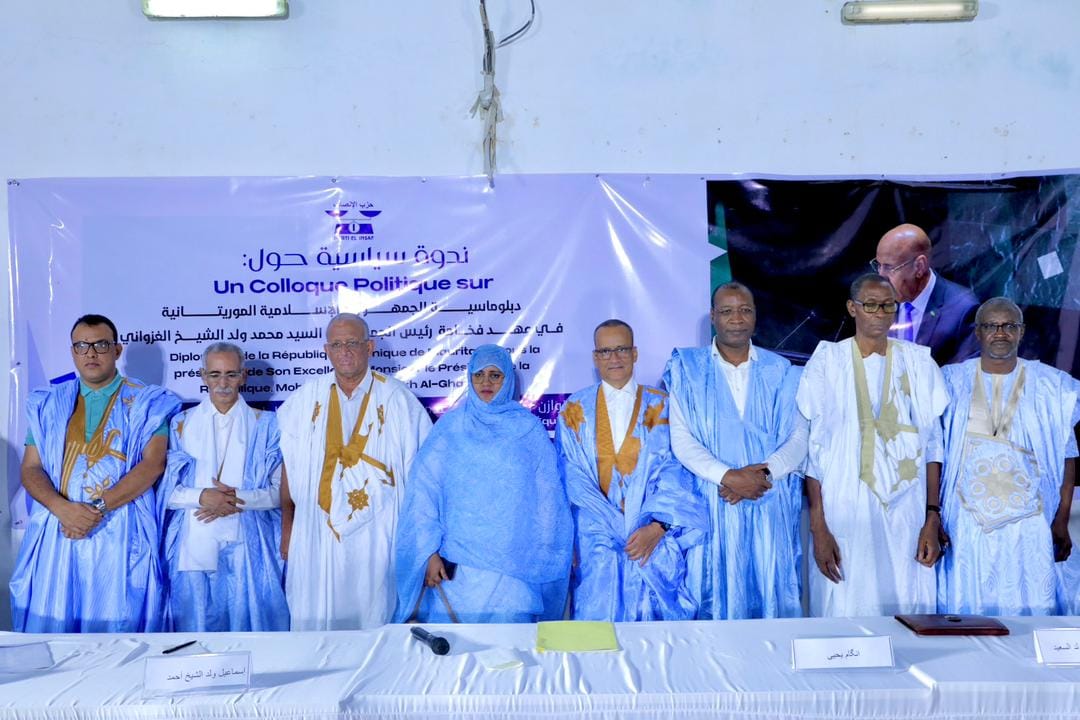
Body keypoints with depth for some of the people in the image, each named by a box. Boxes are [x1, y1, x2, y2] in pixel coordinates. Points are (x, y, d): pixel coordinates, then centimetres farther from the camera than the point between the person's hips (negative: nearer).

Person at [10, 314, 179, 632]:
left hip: (120, 535, -3)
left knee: (117, 624, -3)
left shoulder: (146, 402, 4)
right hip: (57, 531, 3)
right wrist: (62, 508, -12)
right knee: (49, 624, 2)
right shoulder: (49, 403, 14)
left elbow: (153, 464, -7)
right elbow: (31, 468, 7)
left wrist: (99, 508, -16)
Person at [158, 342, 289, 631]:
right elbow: (165, 490, 3)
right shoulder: (181, 423, 8)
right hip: (194, 546, 1)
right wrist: (202, 497, -15)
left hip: (246, 547, -1)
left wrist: (238, 498, -15)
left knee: (248, 625, 2)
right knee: (195, 629, 6)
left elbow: (280, 491, 1)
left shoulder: (264, 425, 5)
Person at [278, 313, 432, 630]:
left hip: (376, 535, -2)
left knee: (374, 620, 5)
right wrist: (287, 527, 5)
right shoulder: (306, 398, 4)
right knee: (315, 622, 7)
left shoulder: (397, 398, -2)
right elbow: (289, 467, 7)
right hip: (318, 532, 2)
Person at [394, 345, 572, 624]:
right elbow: (424, 490, 1)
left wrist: (547, 556, 4)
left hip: (514, 565, 0)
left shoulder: (529, 428, 6)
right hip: (456, 565, 0)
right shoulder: (450, 426, 6)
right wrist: (430, 552, -5)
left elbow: (547, 497, 7)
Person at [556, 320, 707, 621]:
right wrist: (616, 529, -10)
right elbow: (574, 477, 1)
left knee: (657, 613, -3)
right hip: (598, 537, 0)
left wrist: (658, 525, -16)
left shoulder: (660, 406, 6)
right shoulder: (575, 410, 8)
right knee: (599, 618, -4)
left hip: (654, 538, 0)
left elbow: (674, 469, -2)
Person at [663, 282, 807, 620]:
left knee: (772, 598, 4)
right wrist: (728, 476, -17)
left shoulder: (780, 371, 10)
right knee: (717, 598, 2)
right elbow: (681, 439, -5)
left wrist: (764, 471, -13)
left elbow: (800, 436, 4)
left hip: (771, 507, 2)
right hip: (713, 505, -1)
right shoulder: (687, 369, 4)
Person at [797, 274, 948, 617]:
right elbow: (814, 449, -2)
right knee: (845, 608, -1)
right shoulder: (828, 361, 1)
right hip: (844, 513, -2)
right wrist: (818, 527, -8)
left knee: (910, 612, 4)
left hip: (907, 514, 2)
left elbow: (932, 444, 8)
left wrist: (932, 517, 1)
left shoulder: (918, 361, 9)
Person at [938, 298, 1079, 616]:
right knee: (964, 614, 3)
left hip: (1027, 525, 0)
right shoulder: (952, 381, 3)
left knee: (1030, 613, 2)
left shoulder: (1051, 386, 4)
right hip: (966, 524, 0)